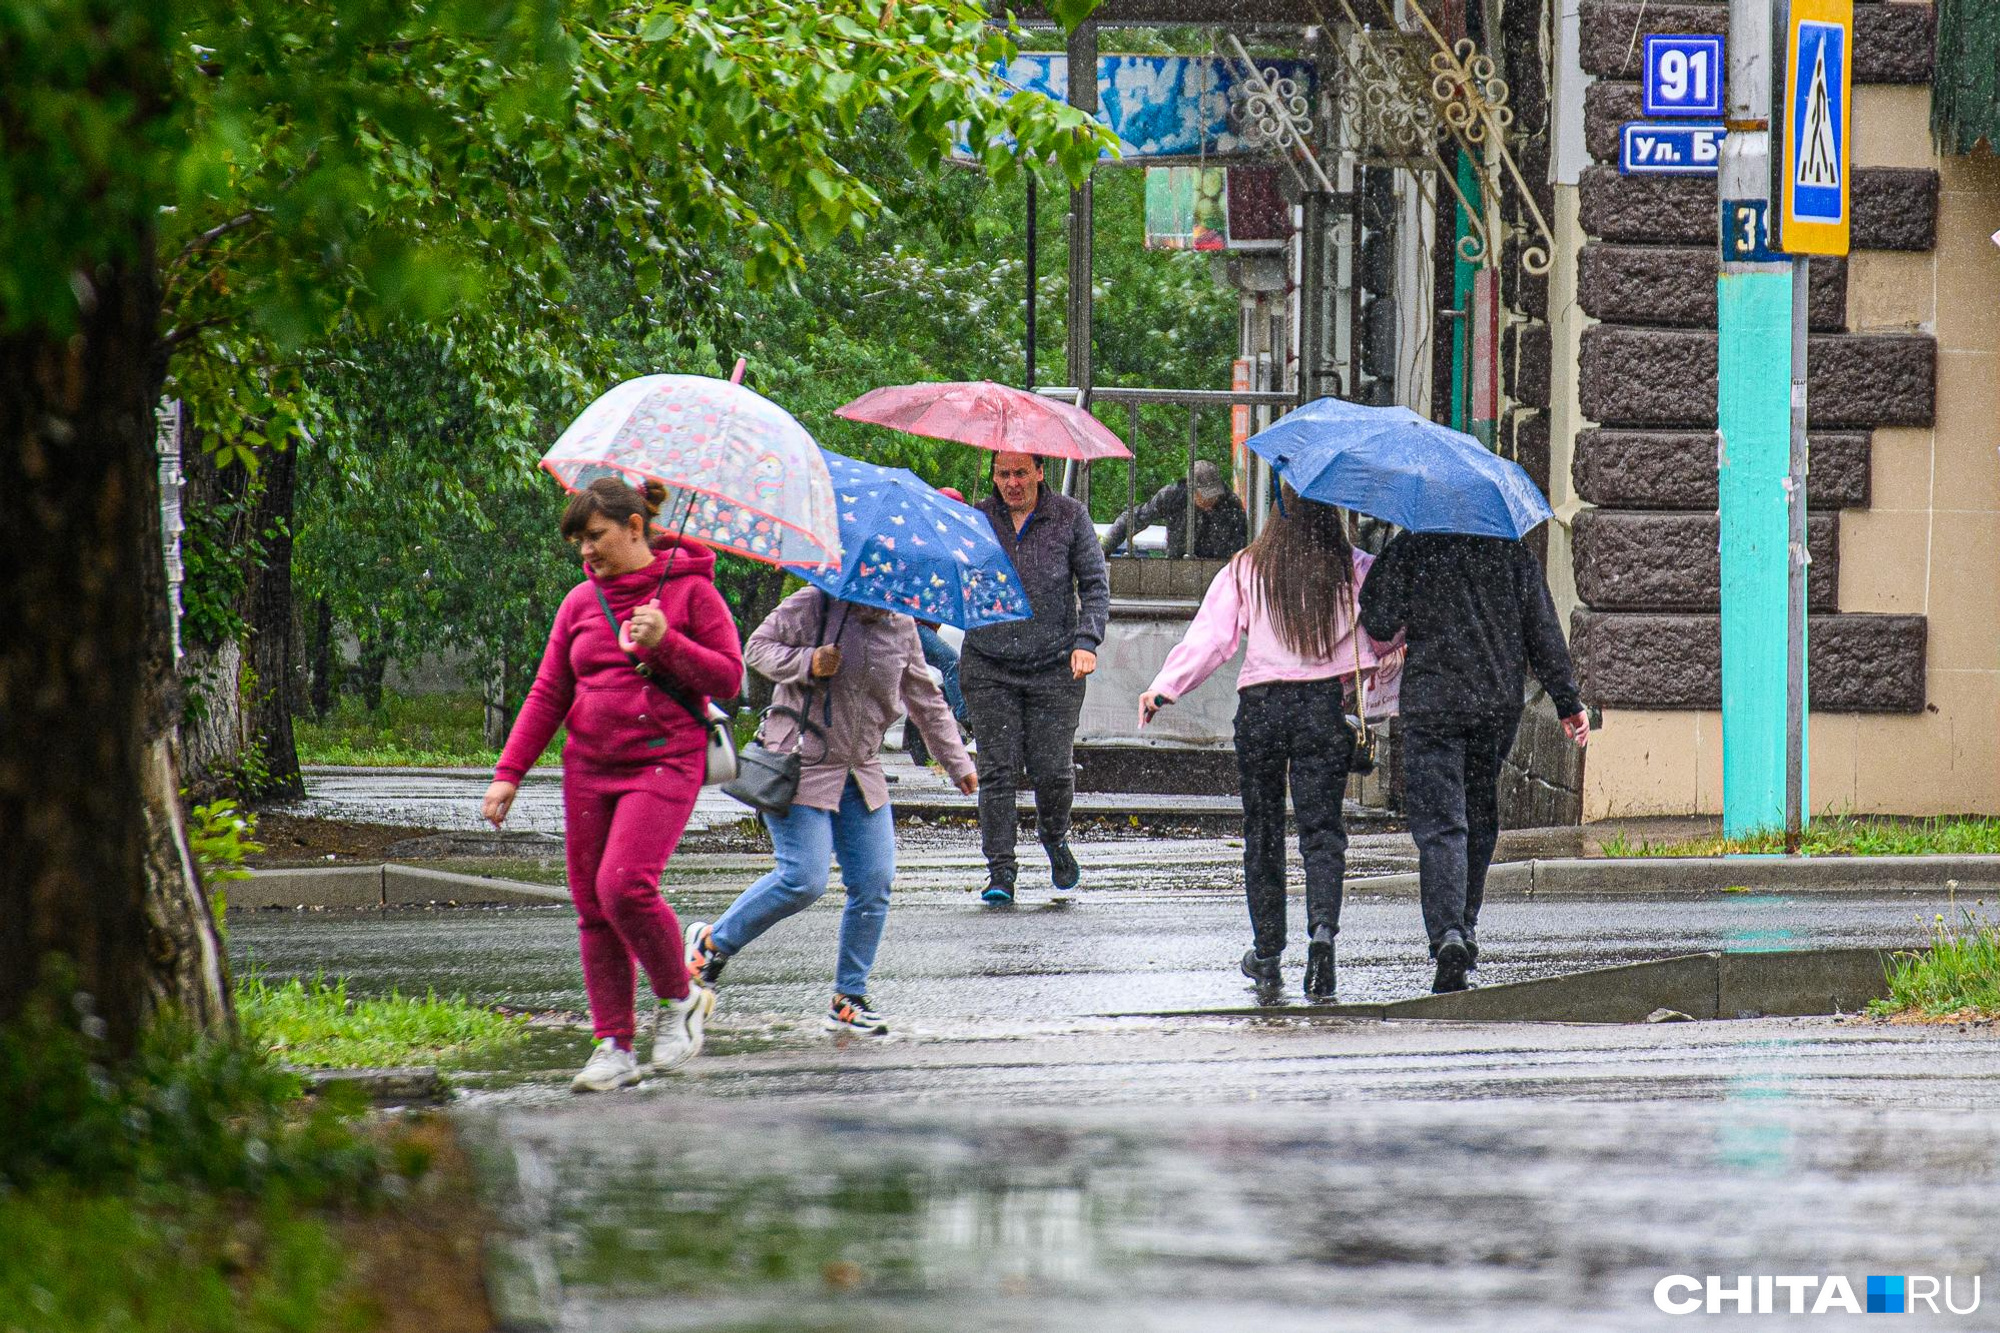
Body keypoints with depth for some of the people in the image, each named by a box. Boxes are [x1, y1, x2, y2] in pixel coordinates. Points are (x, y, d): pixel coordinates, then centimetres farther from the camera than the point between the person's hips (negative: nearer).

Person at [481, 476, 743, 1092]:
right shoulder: (581, 602, 11)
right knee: (592, 907, 1)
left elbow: (728, 679, -4)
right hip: (590, 766, 6)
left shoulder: (689, 591, -2)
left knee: (624, 886, -22)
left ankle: (680, 999, 0)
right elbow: (547, 695, 13)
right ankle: (614, 1046, 6)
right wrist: (508, 774, 5)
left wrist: (665, 643, -17)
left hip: (663, 763, -6)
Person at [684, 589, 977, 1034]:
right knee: (803, 880, -15)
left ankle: (849, 998, 9)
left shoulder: (901, 629, 8)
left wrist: (958, 763, 19)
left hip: (862, 774, 6)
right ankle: (713, 941, 7)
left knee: (875, 883, -3)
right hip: (802, 766, -6)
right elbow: (758, 647, -3)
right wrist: (806, 663, -21)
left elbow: (926, 701, 18)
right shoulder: (811, 607, -8)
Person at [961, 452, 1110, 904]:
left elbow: (1095, 584, 4)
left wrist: (1086, 641, -9)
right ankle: (1000, 870, -1)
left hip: (1054, 667, -1)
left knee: (1053, 771, -4)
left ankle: (1055, 839, 27)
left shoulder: (1070, 517, 3)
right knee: (997, 769, -6)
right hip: (988, 667, 1)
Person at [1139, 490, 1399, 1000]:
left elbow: (1209, 636, -6)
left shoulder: (1245, 570, 0)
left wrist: (1164, 688, -5)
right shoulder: (1356, 569, 1)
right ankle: (1323, 926, -25)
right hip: (1326, 705, 0)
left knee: (1262, 832, 13)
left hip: (1261, 707, 0)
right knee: (1322, 829, 0)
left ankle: (1267, 954, 19)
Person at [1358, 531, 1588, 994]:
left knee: (1439, 823, -7)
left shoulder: (1409, 550, -5)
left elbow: (1377, 624, -8)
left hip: (1431, 701, -3)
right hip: (1499, 704, 3)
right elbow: (1544, 632, 5)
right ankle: (1466, 927, 28)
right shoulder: (1513, 552, 4)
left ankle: (1448, 933, -24)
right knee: (1480, 817, 19)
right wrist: (1567, 701, 9)